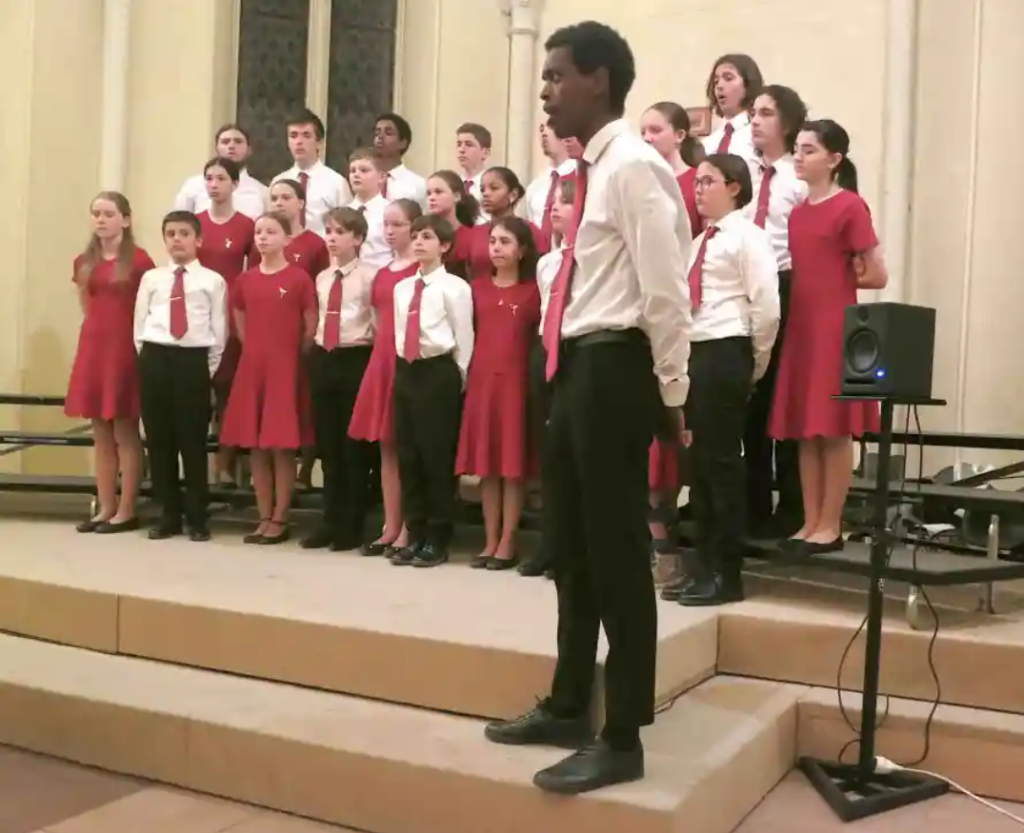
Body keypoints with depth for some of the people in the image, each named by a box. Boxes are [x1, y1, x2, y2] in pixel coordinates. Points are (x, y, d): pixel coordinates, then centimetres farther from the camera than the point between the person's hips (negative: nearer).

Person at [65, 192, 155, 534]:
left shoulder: (139, 260, -7)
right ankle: (105, 508, 16)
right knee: (101, 432, 9)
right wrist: (99, 330, 9)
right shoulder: (84, 262, 11)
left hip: (125, 348, -6)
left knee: (125, 431, -1)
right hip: (92, 346, 6)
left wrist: (142, 344, -9)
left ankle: (126, 511, 5)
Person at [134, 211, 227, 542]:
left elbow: (219, 331, 2)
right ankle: (168, 515, 17)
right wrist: (150, 360, 5)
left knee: (193, 441, 1)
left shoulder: (213, 281, 3)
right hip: (155, 359, 3)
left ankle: (197, 518, 11)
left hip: (194, 361, -3)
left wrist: (208, 368, -2)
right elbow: (140, 324, 12)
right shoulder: (151, 278, 10)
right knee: (158, 440, 6)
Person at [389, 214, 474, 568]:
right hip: (405, 371, 6)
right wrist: (403, 367, 12)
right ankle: (415, 536, 18)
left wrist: (457, 378, -6)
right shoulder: (401, 288, 14)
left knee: (438, 457, -2)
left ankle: (437, 540, 8)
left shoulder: (455, 287, -5)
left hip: (439, 372, -6)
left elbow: (464, 338, -6)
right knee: (407, 456, 8)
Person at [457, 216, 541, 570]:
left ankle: (508, 543, 8)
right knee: (485, 465, 6)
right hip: (480, 380, 4)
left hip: (515, 381, -4)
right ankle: (490, 542, 15)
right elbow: (471, 333, 14)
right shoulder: (478, 287, 11)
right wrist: (466, 374, 5)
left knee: (513, 465, 0)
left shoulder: (532, 290, 1)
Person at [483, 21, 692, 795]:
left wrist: (671, 394, -13)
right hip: (577, 367, 10)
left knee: (617, 555, -1)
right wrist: (571, 372, 19)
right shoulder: (594, 169, 16)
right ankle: (568, 707, 34)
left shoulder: (634, 166, -13)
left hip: (615, 369, -10)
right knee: (573, 550, 18)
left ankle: (622, 739, 13)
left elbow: (665, 290, -17)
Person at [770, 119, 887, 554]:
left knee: (834, 432, -1)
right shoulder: (797, 212, 13)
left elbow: (878, 276, -6)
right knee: (805, 432, 8)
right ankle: (810, 523, 15)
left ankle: (831, 527, 7)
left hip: (837, 330, -7)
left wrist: (840, 283, 4)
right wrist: (822, 283, 6)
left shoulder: (850, 206, -7)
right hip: (800, 328, 7)